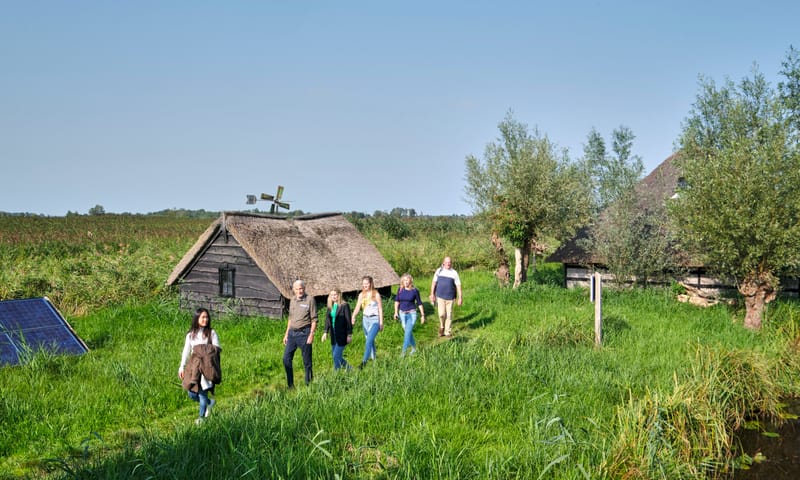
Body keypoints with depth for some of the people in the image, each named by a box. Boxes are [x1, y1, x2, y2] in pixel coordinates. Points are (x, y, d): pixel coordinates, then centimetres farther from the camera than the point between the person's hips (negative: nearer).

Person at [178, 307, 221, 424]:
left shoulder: (211, 333, -1)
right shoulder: (191, 334, 8)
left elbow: (217, 349, -1)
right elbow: (186, 351, 12)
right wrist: (182, 367, 9)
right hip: (193, 365, 4)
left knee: (202, 392, -3)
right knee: (192, 394, 4)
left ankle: (202, 416, 13)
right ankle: (210, 402, 30)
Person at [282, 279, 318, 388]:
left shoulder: (310, 300, -6)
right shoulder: (292, 300, 12)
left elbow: (314, 319, -8)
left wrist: (311, 334, -15)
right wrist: (286, 334, 17)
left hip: (304, 333, -6)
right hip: (292, 333, 6)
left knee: (307, 361, 1)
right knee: (286, 359, 4)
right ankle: (290, 385, 14)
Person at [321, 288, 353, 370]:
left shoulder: (344, 306, -10)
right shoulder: (330, 306, 9)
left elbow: (348, 320, -9)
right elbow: (327, 319, 12)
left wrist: (349, 334, -11)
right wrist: (325, 332, 4)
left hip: (342, 335, -7)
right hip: (333, 335, 7)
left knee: (336, 356, -9)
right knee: (337, 357, 12)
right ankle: (349, 369, 27)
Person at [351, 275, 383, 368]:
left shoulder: (376, 294, -6)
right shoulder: (361, 295, 7)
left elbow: (380, 309, -3)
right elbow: (357, 307, 1)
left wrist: (381, 322, -5)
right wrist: (353, 316, -18)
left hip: (374, 319, -5)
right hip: (365, 319, 6)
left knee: (369, 340, -16)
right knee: (370, 340, 14)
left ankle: (364, 361, -20)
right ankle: (374, 358, 30)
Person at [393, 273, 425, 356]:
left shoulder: (414, 291, -9)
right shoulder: (400, 290, -1)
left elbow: (419, 303, -1)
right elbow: (397, 301, 11)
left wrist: (422, 315, 1)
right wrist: (396, 312, 6)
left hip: (411, 313, -4)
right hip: (402, 313, 4)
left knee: (408, 332, -12)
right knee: (408, 332, 14)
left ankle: (403, 351, -11)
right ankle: (414, 348, 32)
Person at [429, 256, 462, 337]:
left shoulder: (454, 273, 0)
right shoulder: (439, 271, 4)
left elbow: (458, 286, 1)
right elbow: (434, 282, 10)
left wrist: (459, 298, -2)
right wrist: (432, 294, 5)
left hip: (450, 297, 0)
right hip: (440, 296, 0)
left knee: (449, 315, 1)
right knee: (442, 314, -9)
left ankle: (448, 332, 13)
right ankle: (442, 327, 18)